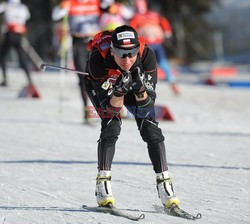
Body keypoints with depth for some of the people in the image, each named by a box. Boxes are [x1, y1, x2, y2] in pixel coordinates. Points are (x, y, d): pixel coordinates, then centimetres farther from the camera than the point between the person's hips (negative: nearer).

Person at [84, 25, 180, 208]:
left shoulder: (146, 54, -36)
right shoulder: (98, 58, -40)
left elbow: (148, 103, -31)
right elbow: (110, 107, -34)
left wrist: (140, 90, -51)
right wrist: (118, 92, -54)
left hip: (136, 83, 2)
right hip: (102, 85, -2)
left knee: (151, 129, -12)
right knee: (111, 126, -23)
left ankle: (164, 183, -3)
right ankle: (103, 183, -15)